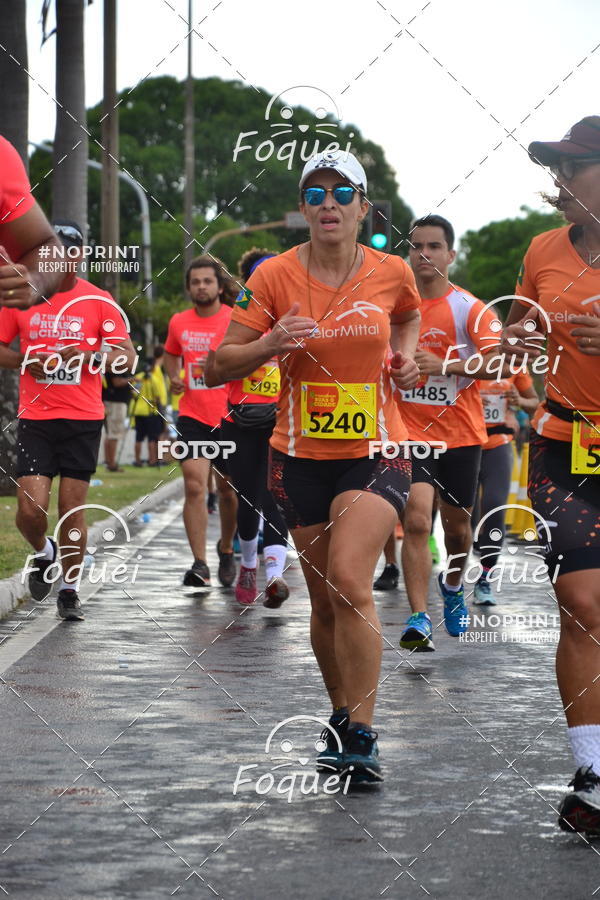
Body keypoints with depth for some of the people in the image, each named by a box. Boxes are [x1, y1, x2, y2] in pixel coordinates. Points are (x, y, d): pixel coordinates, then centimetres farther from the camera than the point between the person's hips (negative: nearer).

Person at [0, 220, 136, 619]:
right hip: (35, 419, 1)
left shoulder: (99, 301, 0)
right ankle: (43, 553, 24)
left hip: (84, 420, -1)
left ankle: (70, 590, 15)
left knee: (73, 508, 1)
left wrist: (89, 355, -21)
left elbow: (128, 358, -4)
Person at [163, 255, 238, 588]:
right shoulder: (179, 323, 6)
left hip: (230, 417, -1)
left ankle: (226, 548, 36)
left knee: (228, 490, 11)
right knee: (195, 487, -13)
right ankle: (199, 564, -15)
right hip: (192, 417, 1)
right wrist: (174, 378, 6)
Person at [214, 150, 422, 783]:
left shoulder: (391, 273, -1)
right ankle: (341, 719, 30)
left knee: (349, 579, -21)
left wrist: (405, 355, 4)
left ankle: (362, 735, -16)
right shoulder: (274, 276, -4)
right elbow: (223, 362, -2)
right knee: (325, 601, 9)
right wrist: (271, 345, -21)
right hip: (301, 456, 2)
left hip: (376, 452, -2)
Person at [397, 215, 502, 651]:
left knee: (457, 524, 14)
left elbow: (496, 364, -21)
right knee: (417, 520, -17)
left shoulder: (470, 308, -8)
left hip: (461, 433, 0)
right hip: (410, 431, 0)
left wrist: (445, 365, -33)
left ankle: (453, 586, 44)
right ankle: (419, 618, -19)